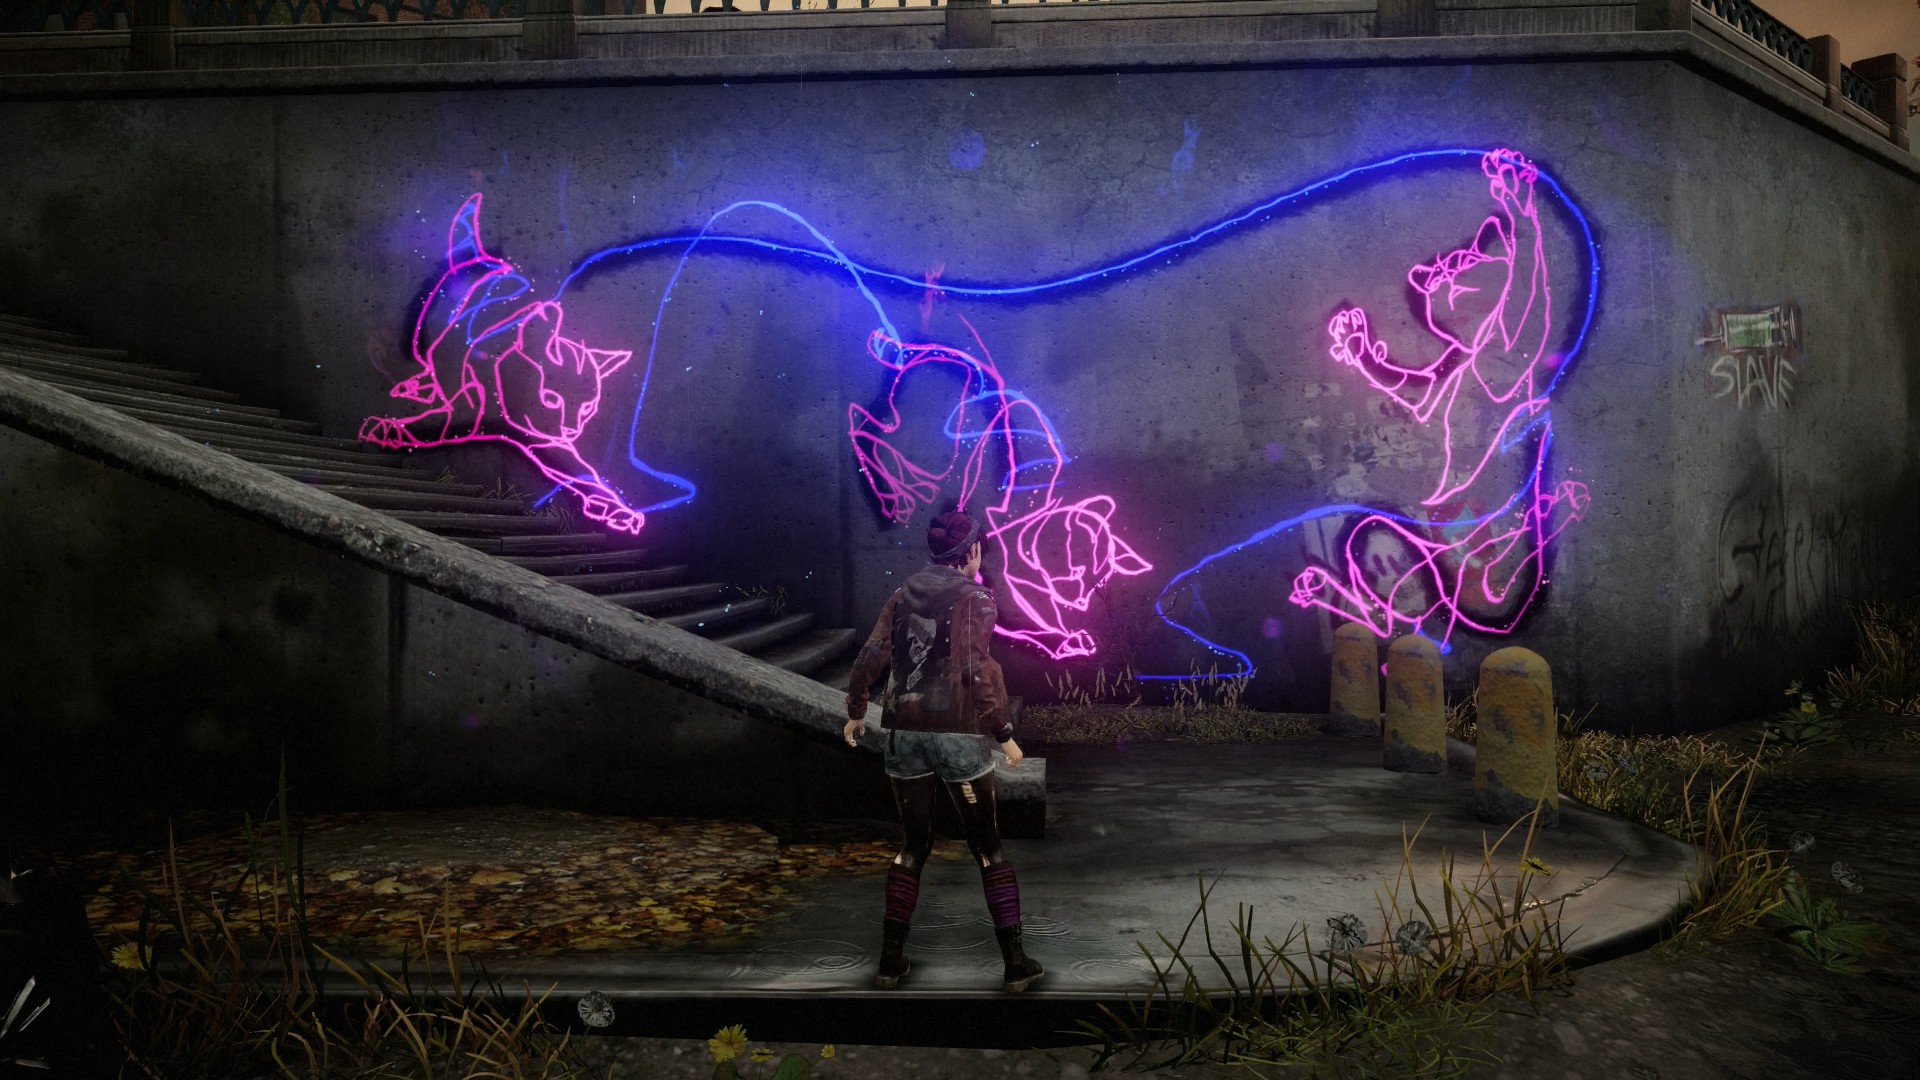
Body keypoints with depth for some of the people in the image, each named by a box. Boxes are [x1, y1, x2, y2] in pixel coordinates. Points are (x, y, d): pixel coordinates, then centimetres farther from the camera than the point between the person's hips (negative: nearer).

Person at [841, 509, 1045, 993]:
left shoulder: (904, 595, 10)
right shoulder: (974, 597, -6)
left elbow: (872, 655, 6)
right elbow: (978, 668, -15)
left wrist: (855, 710, 18)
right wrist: (1003, 731, -11)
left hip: (905, 731, 5)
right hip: (958, 733, -4)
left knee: (913, 846, 16)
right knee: (988, 848, 6)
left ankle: (891, 961, 16)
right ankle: (1015, 962, 8)